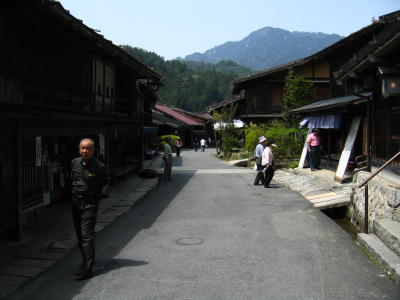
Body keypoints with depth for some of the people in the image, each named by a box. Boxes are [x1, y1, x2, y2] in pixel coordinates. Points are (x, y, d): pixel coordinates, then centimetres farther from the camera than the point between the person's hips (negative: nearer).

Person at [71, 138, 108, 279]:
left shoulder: (99, 167, -10)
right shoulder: (74, 163, 6)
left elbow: (105, 185, 1)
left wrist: (98, 194, -9)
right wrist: (76, 190, 13)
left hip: (90, 203, -6)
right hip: (75, 201, 6)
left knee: (87, 235, -12)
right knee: (79, 234, 15)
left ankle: (87, 268, -12)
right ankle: (88, 259, 32)